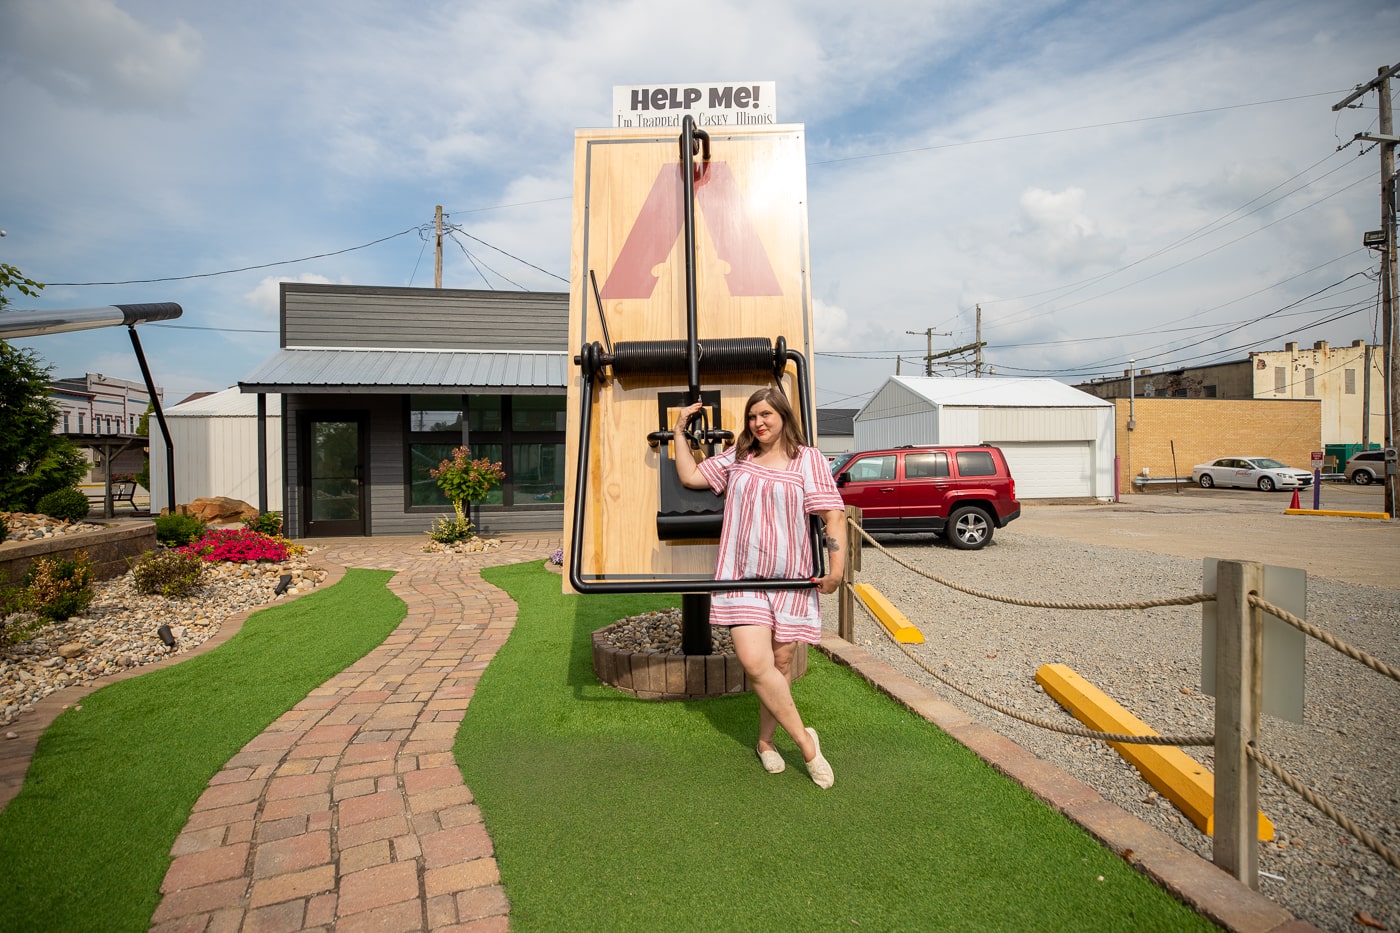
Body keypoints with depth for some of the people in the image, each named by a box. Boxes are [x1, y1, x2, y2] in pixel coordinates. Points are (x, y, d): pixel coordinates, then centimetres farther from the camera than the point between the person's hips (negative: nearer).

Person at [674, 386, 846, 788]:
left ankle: (765, 740, 29)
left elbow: (833, 514, -4)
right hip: (741, 575, 1)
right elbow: (690, 476, 14)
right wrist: (680, 430, 14)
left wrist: (836, 565, -14)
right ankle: (805, 740, 5)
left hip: (790, 578, -1)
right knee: (755, 663, -13)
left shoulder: (808, 459, 1)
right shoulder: (736, 457, 12)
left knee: (781, 663, 7)